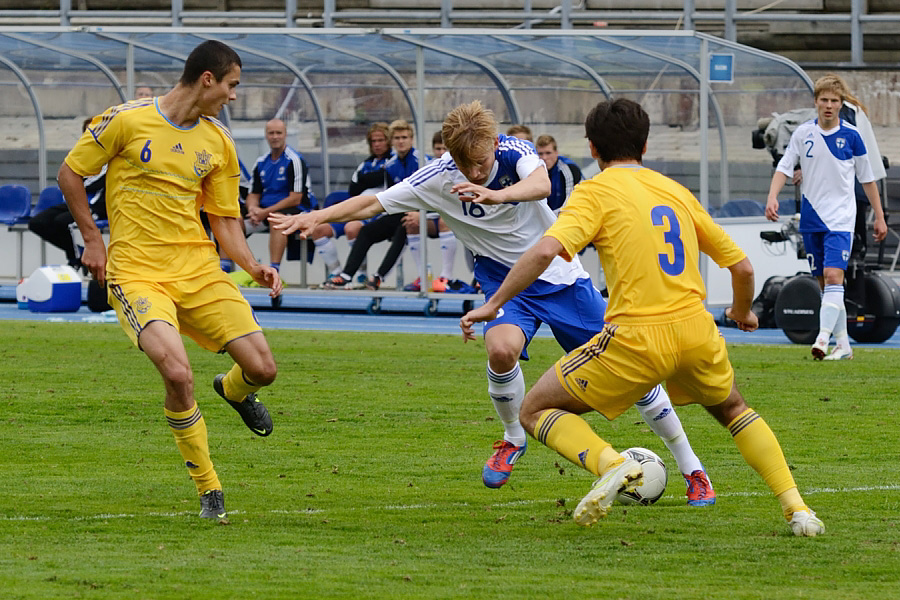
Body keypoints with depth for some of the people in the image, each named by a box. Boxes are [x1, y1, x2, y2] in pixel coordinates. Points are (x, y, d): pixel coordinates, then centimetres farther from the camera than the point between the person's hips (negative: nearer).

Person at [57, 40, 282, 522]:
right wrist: (92, 240, 0)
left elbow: (224, 220, 12)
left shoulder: (218, 142, 7)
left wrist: (252, 267, -5)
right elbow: (69, 174, 3)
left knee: (262, 368, -5)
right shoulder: (127, 120, -7)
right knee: (178, 374, -26)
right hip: (136, 273, -5)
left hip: (199, 269, 5)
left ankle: (235, 390, 37)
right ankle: (208, 490, -7)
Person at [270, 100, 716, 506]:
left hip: (562, 278, 0)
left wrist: (496, 194, -59)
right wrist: (317, 217, -20)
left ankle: (690, 468, 12)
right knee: (501, 350, -32)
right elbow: (375, 203, -9)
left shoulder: (514, 152, -18)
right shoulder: (438, 179, -14)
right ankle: (513, 438, -3)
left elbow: (541, 184, -40)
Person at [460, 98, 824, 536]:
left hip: (636, 339, -5)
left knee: (536, 411, 10)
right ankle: (797, 509, 18)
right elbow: (741, 266, 20)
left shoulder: (596, 192, 1)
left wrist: (492, 304, -9)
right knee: (732, 409, 34)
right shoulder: (676, 192, 17)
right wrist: (742, 312, 40)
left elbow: (546, 252, -16)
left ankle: (610, 464, -18)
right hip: (696, 333, 5)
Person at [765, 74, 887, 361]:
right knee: (824, 282, 7)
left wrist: (879, 217, 10)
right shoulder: (803, 133, 3)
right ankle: (843, 344, 16)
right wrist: (772, 197, -16)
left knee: (833, 277, -19)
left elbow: (867, 178, 7)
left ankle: (823, 339, -27)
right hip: (811, 218, 3)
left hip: (841, 218, -3)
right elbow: (784, 167, 2)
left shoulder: (851, 135, -2)